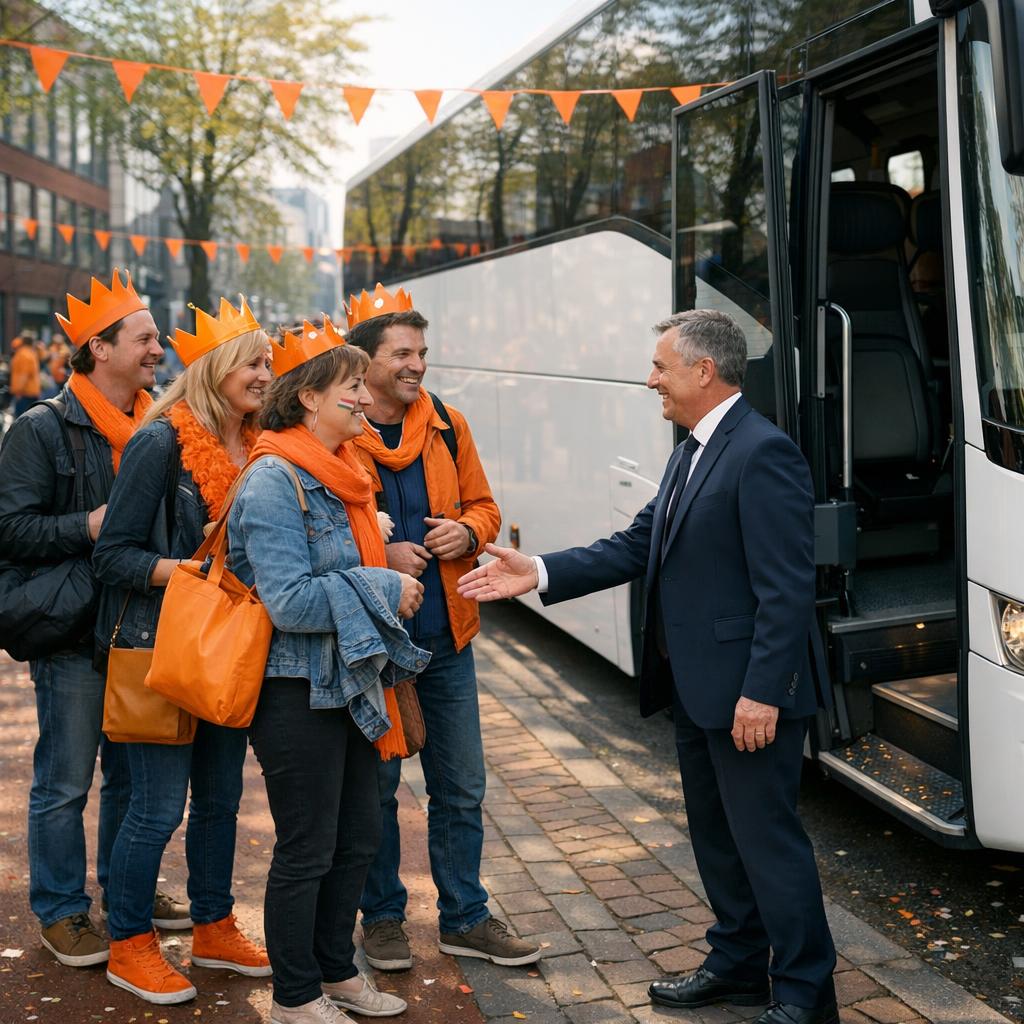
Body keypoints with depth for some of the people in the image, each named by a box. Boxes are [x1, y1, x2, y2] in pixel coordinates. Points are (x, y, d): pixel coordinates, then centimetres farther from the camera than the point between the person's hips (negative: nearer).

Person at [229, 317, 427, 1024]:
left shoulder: (344, 472, 10)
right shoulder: (274, 479, -17)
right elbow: (289, 600, -24)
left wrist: (390, 569, 9)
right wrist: (383, 590, -20)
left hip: (351, 684, 9)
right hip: (299, 691, -9)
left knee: (360, 835, 17)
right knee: (306, 851, 4)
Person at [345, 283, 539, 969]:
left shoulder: (447, 426, 5)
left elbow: (483, 507, 13)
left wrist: (466, 533, -8)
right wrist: (378, 557, -19)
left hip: (445, 635, 4)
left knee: (462, 786, 12)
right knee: (375, 784, 10)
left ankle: (465, 918, 28)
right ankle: (382, 917, 29)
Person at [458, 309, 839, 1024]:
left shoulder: (764, 453, -18)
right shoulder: (693, 454, 13)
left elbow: (788, 588, -22)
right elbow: (637, 547, 12)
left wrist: (762, 691, -24)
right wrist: (541, 573, 4)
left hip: (748, 695, -10)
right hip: (696, 690, 10)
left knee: (767, 838, 2)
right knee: (716, 834, 20)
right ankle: (739, 965, 36)